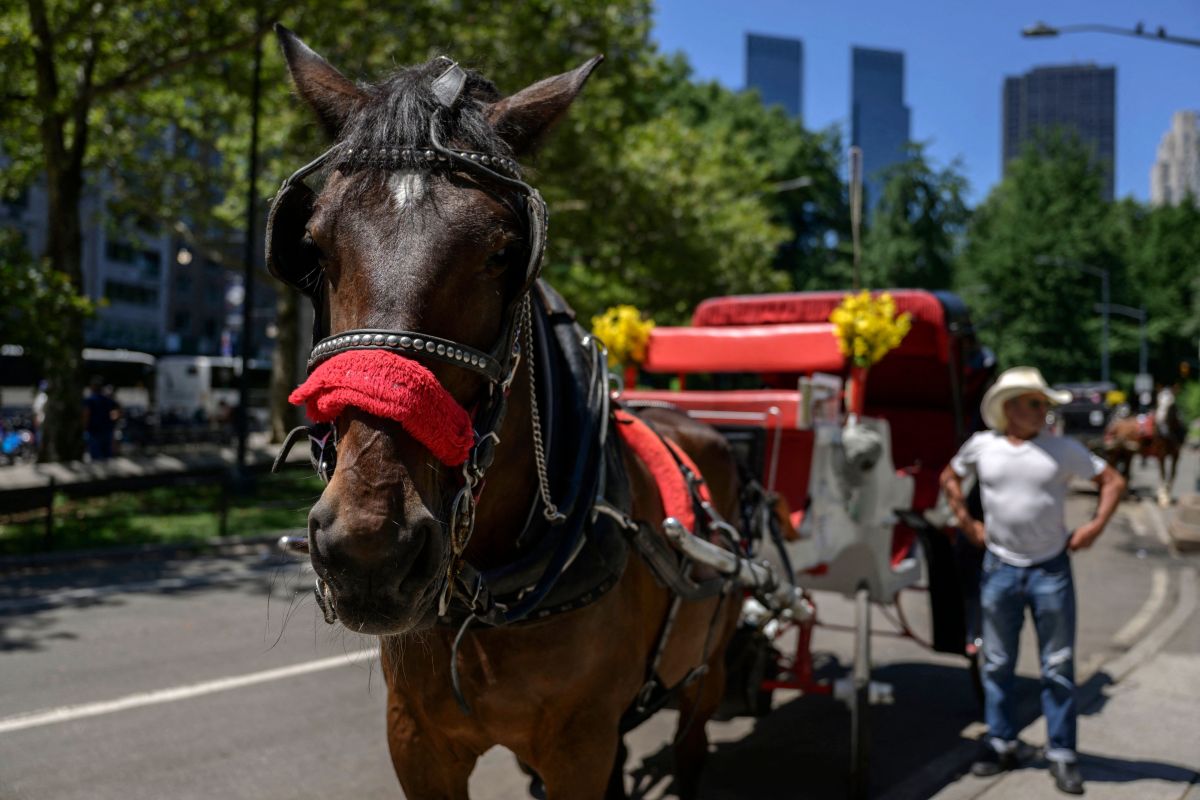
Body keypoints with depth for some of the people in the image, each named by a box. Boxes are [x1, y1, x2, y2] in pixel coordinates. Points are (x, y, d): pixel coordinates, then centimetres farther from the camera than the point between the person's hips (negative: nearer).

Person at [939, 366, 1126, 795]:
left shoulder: (1063, 449, -3)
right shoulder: (981, 445, 0)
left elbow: (1113, 480, 4)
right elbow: (949, 477, 16)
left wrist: (1096, 525, -6)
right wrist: (966, 522, 8)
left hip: (1051, 570, -1)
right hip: (1000, 567, 1)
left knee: (1058, 666, 4)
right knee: (997, 663, 9)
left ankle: (1062, 754, 15)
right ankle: (1002, 744, 23)